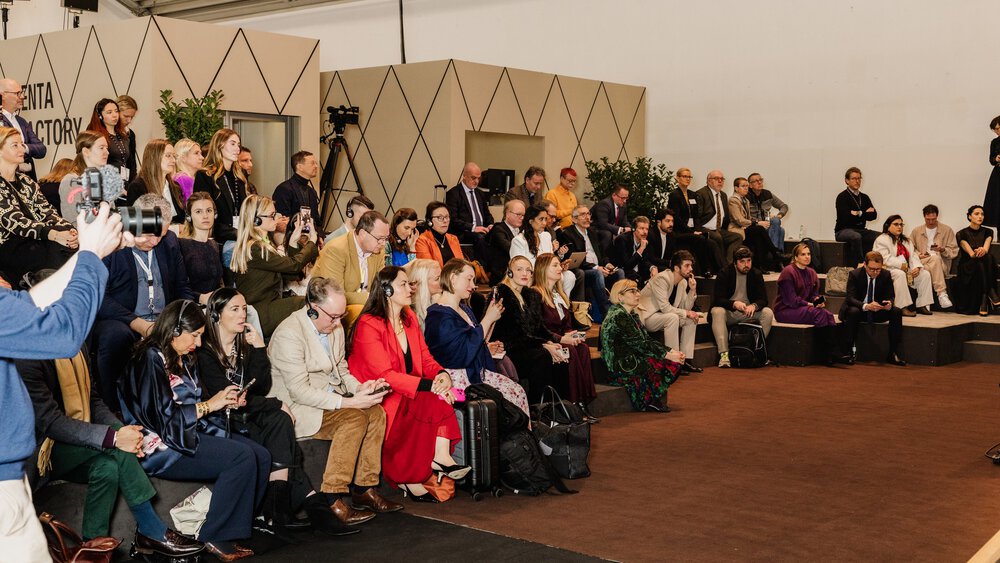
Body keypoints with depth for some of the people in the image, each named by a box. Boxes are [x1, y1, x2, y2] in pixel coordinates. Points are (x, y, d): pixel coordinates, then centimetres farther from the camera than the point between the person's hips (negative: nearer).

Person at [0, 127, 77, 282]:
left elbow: (46, 212, 9)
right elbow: (14, 221, -15)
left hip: (37, 241, 6)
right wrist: (54, 235, -31)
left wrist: (69, 230, -14)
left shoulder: (26, 181, 21)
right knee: (60, 250, -31)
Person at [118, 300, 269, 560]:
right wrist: (209, 404, -13)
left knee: (261, 456, -11)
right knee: (242, 457, -26)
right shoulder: (150, 360, -13)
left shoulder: (185, 360, 16)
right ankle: (214, 537, -15)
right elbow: (163, 418, -20)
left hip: (193, 431, 9)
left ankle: (236, 527, -4)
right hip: (163, 445, -9)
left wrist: (225, 402, 2)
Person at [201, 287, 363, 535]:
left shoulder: (245, 345, 14)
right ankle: (312, 504, -28)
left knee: (280, 422, -25)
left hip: (245, 415, 6)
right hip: (223, 423, -6)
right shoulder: (205, 352, -7)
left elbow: (262, 388, 3)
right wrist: (277, 405, -12)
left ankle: (278, 510, -26)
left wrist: (259, 349, -7)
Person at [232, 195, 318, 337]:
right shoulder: (254, 248, -18)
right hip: (260, 315, -9)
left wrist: (293, 241, 8)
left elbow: (285, 268, 15)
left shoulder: (263, 244, 15)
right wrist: (312, 241, -2)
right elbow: (294, 265, -17)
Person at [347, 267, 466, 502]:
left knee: (443, 394, -21)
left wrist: (442, 374, -14)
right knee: (429, 401, -30)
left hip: (406, 391, 7)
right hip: (377, 398, -7)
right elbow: (385, 375, -22)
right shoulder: (369, 325, -14)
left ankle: (441, 457, -28)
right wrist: (429, 385, -29)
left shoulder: (409, 318, 12)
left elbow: (425, 357, 10)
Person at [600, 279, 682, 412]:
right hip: (618, 368, -9)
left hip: (630, 360, 9)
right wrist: (667, 355, -18)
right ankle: (648, 401, 1)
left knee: (674, 362, 0)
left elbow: (647, 340, 11)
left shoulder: (632, 315, 15)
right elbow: (640, 345, -20)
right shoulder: (618, 316, -17)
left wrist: (670, 351, -2)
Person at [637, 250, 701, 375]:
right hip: (645, 316, -9)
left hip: (663, 316, 9)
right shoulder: (661, 279, -21)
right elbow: (665, 307, -28)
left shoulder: (683, 282, 6)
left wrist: (692, 290, -7)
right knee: (672, 318, -32)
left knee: (691, 319, -3)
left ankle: (686, 360, -3)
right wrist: (686, 313, -21)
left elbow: (685, 308, 6)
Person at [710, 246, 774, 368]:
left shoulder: (756, 274, 2)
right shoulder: (724, 273, -7)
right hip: (728, 312, -3)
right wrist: (734, 304, -35)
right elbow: (717, 299, -15)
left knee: (768, 313, -23)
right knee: (717, 312, -35)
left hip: (749, 312, 3)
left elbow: (763, 299, -5)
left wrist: (754, 306, -29)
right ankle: (724, 354, -41)